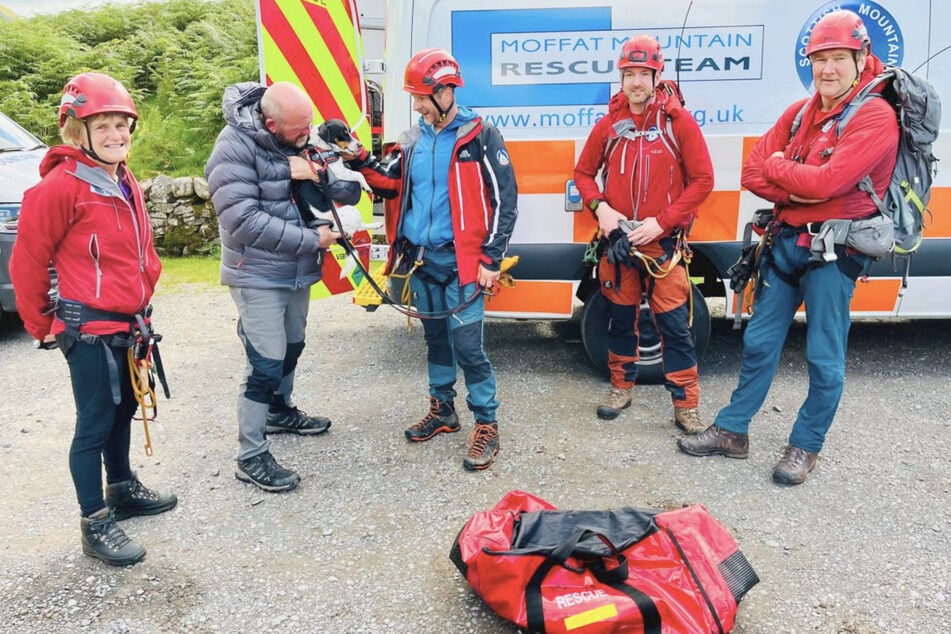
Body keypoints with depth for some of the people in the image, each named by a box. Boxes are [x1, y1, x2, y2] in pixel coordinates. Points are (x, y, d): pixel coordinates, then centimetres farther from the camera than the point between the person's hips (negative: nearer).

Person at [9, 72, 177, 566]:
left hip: (127, 323, 8)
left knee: (122, 409, 20)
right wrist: (41, 326, -3)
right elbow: (27, 261, -11)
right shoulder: (60, 187, -16)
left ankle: (122, 489, 39)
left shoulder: (126, 183, 9)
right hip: (88, 328, -8)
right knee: (95, 424, 1)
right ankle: (95, 524, 14)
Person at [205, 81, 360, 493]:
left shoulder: (303, 142, 3)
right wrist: (311, 240, -22)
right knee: (266, 364, -8)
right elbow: (243, 220, -25)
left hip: (297, 272, 8)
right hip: (257, 276, -7)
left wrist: (308, 173, -17)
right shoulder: (235, 147, -18)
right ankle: (250, 458, 5)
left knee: (291, 349, 22)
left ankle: (280, 412, 45)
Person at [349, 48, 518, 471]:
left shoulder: (480, 137, -7)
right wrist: (362, 161, -1)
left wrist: (490, 260, -12)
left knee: (467, 345, -7)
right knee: (435, 338, 16)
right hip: (420, 260, 6)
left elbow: (504, 201, -8)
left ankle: (486, 425, 7)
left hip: (461, 262, -6)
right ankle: (443, 411, 32)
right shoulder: (413, 141, 10)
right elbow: (389, 184, 18)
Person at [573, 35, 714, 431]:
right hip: (617, 240, 3)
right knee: (620, 318, 14)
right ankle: (622, 387, 32)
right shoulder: (608, 124, 4)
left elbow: (702, 180, -7)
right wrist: (599, 208, -8)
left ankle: (686, 406, 11)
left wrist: (661, 222, -16)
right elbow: (583, 172, 11)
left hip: (663, 243, -3)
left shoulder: (679, 122, -6)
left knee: (674, 325, 0)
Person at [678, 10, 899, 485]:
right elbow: (752, 172, 2)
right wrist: (796, 190, -15)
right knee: (759, 342, 11)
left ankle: (806, 446, 22)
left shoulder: (876, 116, -11)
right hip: (785, 240, 6)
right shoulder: (800, 112, 10)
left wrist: (777, 166, -6)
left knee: (824, 357, 4)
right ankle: (732, 430, 23)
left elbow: (826, 182, -22)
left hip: (834, 250, -6)